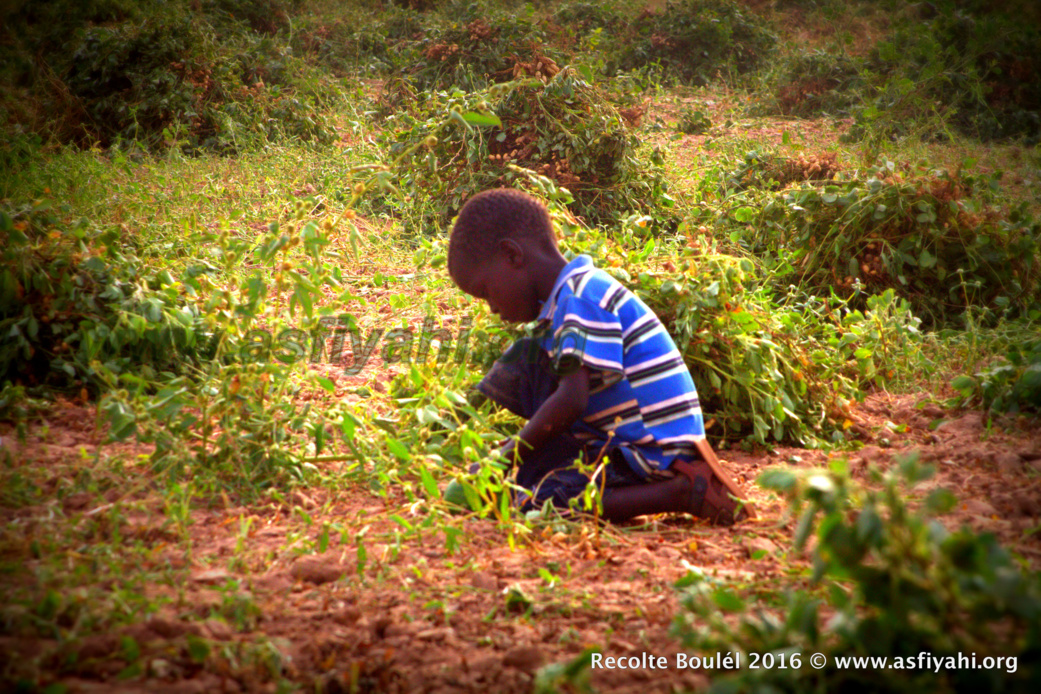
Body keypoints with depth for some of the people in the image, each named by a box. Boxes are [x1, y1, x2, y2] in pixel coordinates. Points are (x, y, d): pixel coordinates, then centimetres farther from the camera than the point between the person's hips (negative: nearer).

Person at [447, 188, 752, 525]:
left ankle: (684, 491, -21)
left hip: (651, 457, -10)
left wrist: (508, 456, -15)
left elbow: (572, 401, -25)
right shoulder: (579, 293, 15)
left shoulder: (582, 298, -16)